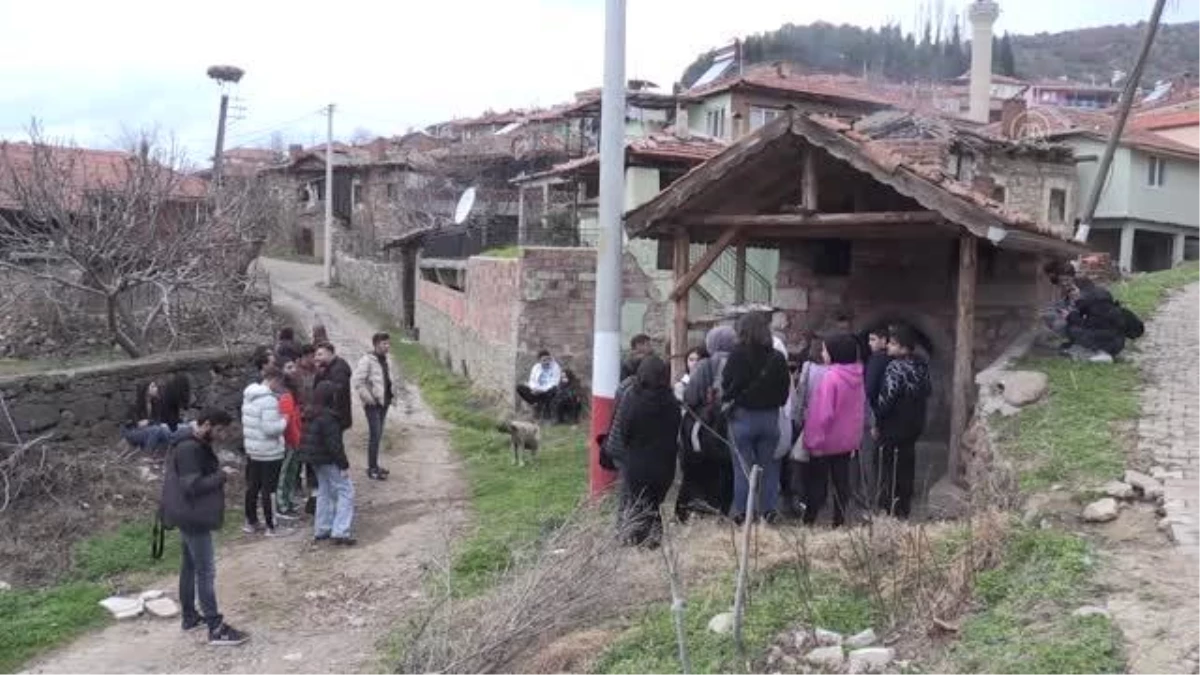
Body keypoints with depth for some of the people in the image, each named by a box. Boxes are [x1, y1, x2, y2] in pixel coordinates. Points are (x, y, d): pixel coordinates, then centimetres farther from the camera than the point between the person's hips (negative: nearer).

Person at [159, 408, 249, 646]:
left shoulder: (191, 443, 9)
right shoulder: (189, 448, -24)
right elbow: (193, 486, -27)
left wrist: (216, 473, 2)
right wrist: (221, 476, -16)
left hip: (188, 515, 11)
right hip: (193, 517, -11)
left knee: (189, 566, 20)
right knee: (206, 572, -7)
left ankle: (189, 616, 33)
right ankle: (216, 629, -3)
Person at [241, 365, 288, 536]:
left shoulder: (248, 397, 7)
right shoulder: (269, 400, -22)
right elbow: (270, 428, -26)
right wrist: (284, 421, -10)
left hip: (251, 450, 8)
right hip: (270, 453, -8)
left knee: (252, 487, 17)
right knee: (268, 489, 0)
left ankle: (251, 522, 29)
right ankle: (270, 526, 6)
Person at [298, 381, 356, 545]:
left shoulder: (310, 414, 7)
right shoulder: (328, 417, -22)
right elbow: (334, 444, -23)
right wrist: (344, 464, -16)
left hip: (316, 460, 9)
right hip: (329, 461, -9)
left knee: (324, 492, 20)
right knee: (345, 492, -2)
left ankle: (321, 530, 24)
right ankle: (340, 532, -8)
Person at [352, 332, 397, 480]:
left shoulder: (385, 361, 13)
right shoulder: (367, 360, -14)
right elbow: (356, 382, -19)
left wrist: (392, 394, 13)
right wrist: (368, 397, -20)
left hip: (384, 402, 8)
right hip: (373, 404, -8)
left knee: (378, 435, 14)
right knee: (375, 435, -9)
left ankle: (375, 466, 24)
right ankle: (372, 469, -3)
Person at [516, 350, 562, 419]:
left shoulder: (556, 367, -5)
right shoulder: (536, 367, 8)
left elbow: (554, 383, -14)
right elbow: (532, 381, 3)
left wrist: (542, 389, -27)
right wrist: (535, 388, -21)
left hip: (548, 392, -3)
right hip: (537, 392, 3)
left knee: (554, 388, -39)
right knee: (519, 387, -18)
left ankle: (545, 407, -17)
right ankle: (536, 405, -16)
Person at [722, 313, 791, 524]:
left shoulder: (738, 355, -11)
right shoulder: (778, 358, 1)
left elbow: (727, 386, -10)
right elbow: (785, 390, 5)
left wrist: (726, 400, 8)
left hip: (743, 417, -3)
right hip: (770, 417, 3)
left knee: (742, 465, 5)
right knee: (769, 464, 12)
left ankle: (741, 511, 7)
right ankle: (768, 509, 15)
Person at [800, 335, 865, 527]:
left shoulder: (831, 377, -21)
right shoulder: (856, 376, 3)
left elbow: (823, 413, -21)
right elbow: (861, 409, 11)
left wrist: (815, 440, -15)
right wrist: (856, 438, 18)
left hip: (826, 441, -6)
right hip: (848, 440, 7)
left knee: (817, 482, 4)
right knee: (842, 482, 11)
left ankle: (809, 520, 9)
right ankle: (839, 520, 16)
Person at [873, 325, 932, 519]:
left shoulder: (896, 367, -20)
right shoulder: (921, 366, 5)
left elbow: (886, 399, -22)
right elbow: (927, 392, 14)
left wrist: (877, 424, -10)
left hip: (892, 430, -8)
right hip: (913, 428, 8)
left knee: (888, 474, 1)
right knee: (906, 472, 17)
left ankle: (888, 511, 5)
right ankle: (904, 510, 26)